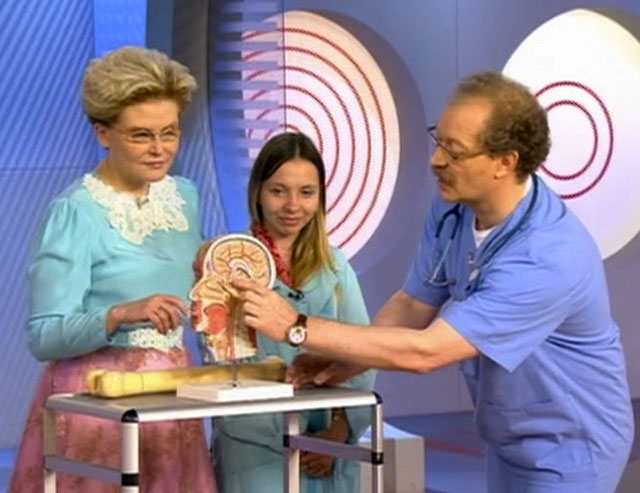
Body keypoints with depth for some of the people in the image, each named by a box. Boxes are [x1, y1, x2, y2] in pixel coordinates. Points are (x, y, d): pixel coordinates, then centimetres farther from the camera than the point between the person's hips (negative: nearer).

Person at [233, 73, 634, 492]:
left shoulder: (548, 258, -34)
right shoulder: (453, 210, -8)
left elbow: (425, 351, -34)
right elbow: (414, 305, 4)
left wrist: (296, 327, -31)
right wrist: (342, 364, -13)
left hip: (568, 446, -7)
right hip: (510, 439, 7)